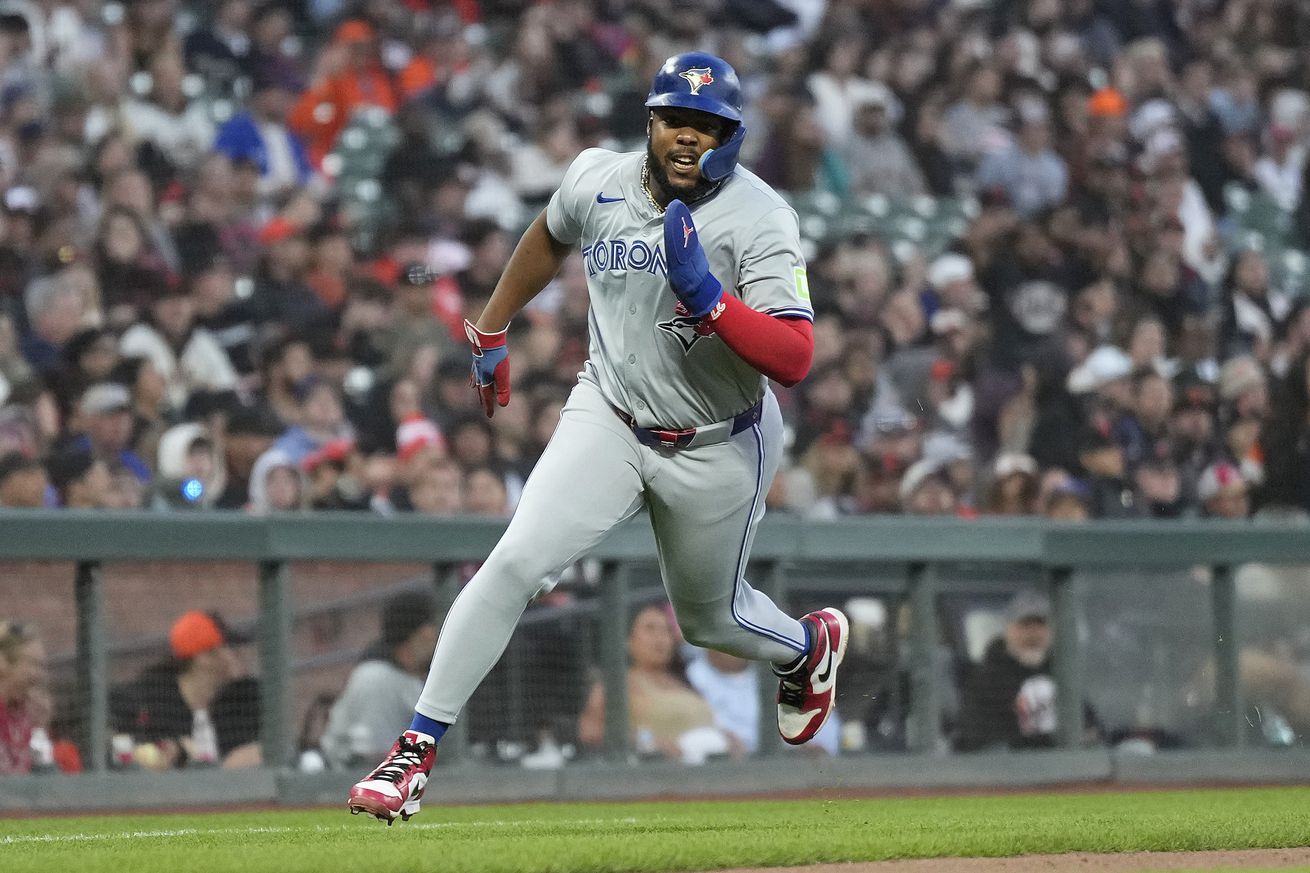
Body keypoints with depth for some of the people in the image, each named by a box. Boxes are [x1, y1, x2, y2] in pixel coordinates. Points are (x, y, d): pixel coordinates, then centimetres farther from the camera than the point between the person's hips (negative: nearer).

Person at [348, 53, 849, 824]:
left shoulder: (761, 219, -21)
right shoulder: (597, 182, -7)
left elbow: (795, 360, -29)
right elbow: (550, 239, 18)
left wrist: (708, 298, -41)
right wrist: (490, 332, 25)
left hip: (716, 450, -2)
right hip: (608, 420, 2)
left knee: (710, 620, 17)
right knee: (517, 564, -17)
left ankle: (812, 643, 53)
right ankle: (419, 748, -11)